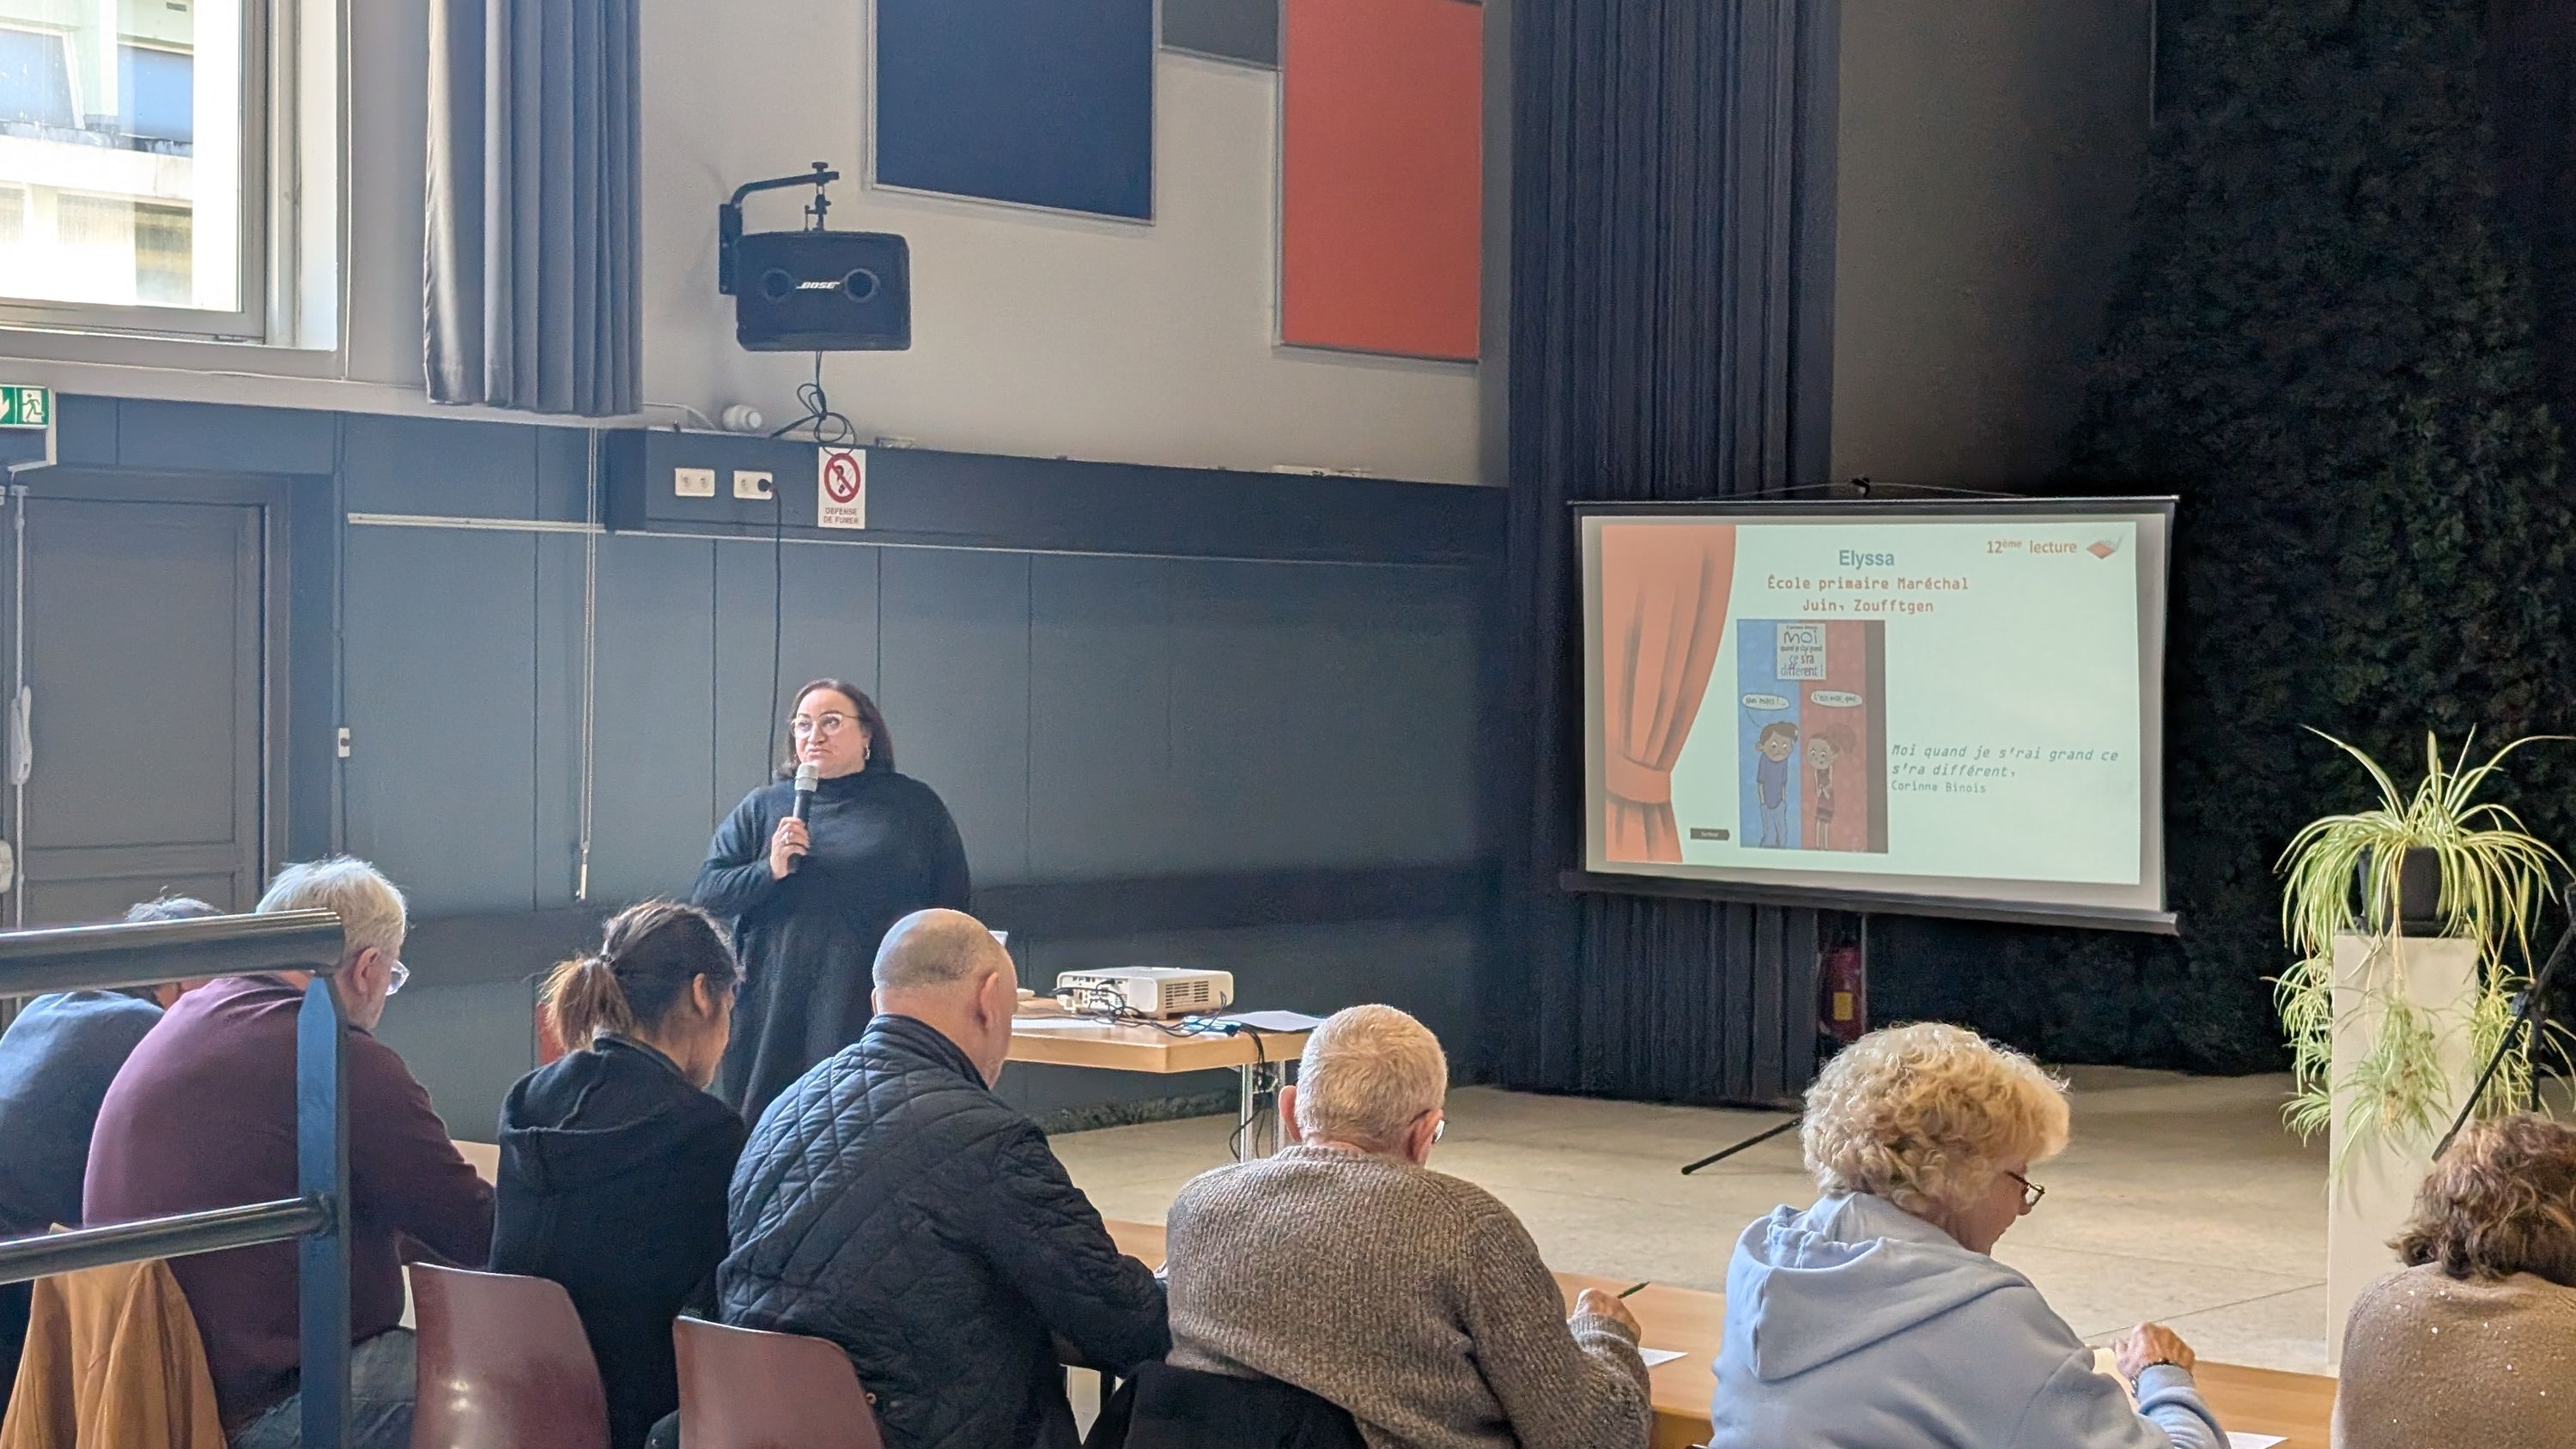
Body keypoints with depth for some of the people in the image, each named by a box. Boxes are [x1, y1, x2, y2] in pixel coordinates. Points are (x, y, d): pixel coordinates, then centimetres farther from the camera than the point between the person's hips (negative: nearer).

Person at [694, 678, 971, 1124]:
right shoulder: (762, 808, 14)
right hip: (778, 1013, 1)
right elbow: (708, 892, 8)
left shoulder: (914, 805, 10)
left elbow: (952, 906, 11)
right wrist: (769, 871, -9)